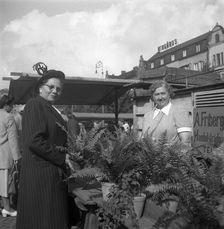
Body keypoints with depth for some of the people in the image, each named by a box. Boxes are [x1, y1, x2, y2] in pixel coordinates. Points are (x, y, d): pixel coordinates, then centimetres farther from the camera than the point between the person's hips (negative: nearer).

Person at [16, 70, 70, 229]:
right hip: (41, 174, -9)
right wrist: (63, 158, -12)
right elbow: (34, 141, -19)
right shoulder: (35, 105, -8)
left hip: (56, 173, 9)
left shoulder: (53, 110, 18)